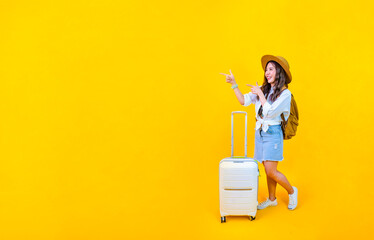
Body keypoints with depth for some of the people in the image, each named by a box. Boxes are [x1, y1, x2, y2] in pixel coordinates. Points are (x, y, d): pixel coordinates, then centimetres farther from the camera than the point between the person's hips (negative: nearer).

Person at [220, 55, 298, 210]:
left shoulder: (285, 93, -10)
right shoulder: (263, 89, 9)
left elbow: (270, 112, -20)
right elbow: (243, 101, 8)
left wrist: (260, 94, -14)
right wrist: (233, 84, 2)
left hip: (273, 133, -6)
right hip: (260, 132, 6)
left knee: (271, 171, -5)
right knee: (268, 170, 13)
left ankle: (291, 191, 20)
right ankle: (272, 199, 29)